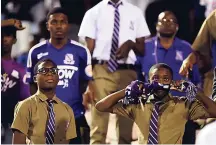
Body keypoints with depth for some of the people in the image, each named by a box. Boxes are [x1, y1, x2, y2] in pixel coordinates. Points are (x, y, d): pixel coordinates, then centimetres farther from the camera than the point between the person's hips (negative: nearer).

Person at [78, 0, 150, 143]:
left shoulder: (135, 12, 11)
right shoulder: (93, 13, 6)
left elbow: (143, 49, 12)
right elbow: (89, 49, 2)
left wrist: (130, 44, -10)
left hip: (127, 72, 3)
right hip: (101, 71, -3)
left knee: (126, 124, 7)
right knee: (99, 126, -10)